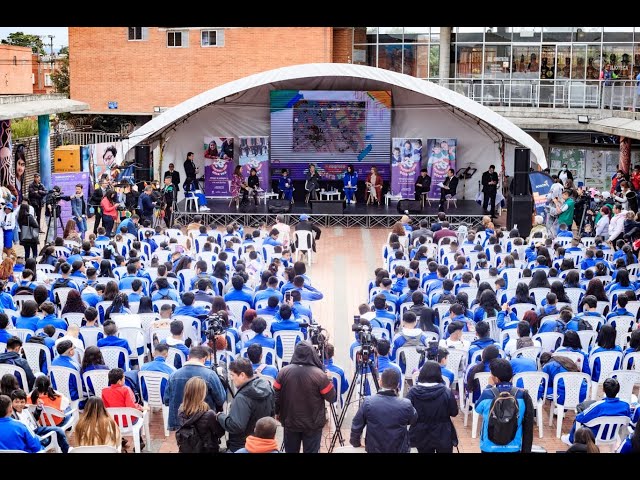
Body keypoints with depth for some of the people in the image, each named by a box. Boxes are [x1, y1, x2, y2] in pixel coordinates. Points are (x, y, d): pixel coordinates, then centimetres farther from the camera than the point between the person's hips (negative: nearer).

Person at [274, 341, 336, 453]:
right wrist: (328, 380, 7)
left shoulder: (284, 372, -7)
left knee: (291, 451, 17)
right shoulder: (319, 374, -18)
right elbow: (331, 397, -10)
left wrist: (277, 412, 17)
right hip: (312, 424, -3)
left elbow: (276, 395, 1)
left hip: (290, 422, 3)